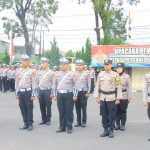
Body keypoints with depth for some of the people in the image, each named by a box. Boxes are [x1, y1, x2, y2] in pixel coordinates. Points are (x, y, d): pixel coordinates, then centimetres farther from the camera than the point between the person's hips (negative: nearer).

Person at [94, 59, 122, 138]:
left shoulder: (115, 75, -4)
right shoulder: (100, 74, 5)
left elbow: (118, 87, -3)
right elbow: (97, 86, 8)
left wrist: (117, 98, -7)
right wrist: (97, 97, 3)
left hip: (111, 98, -3)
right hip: (102, 98, 3)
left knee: (111, 115, 2)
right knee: (104, 115, 7)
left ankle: (111, 131, 12)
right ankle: (105, 130, 18)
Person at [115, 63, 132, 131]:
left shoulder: (126, 77, -2)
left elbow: (129, 87, -2)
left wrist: (129, 97, -7)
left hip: (124, 97, -2)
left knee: (123, 111, 4)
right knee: (116, 111, 7)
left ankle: (123, 125, 14)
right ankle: (117, 124, 17)